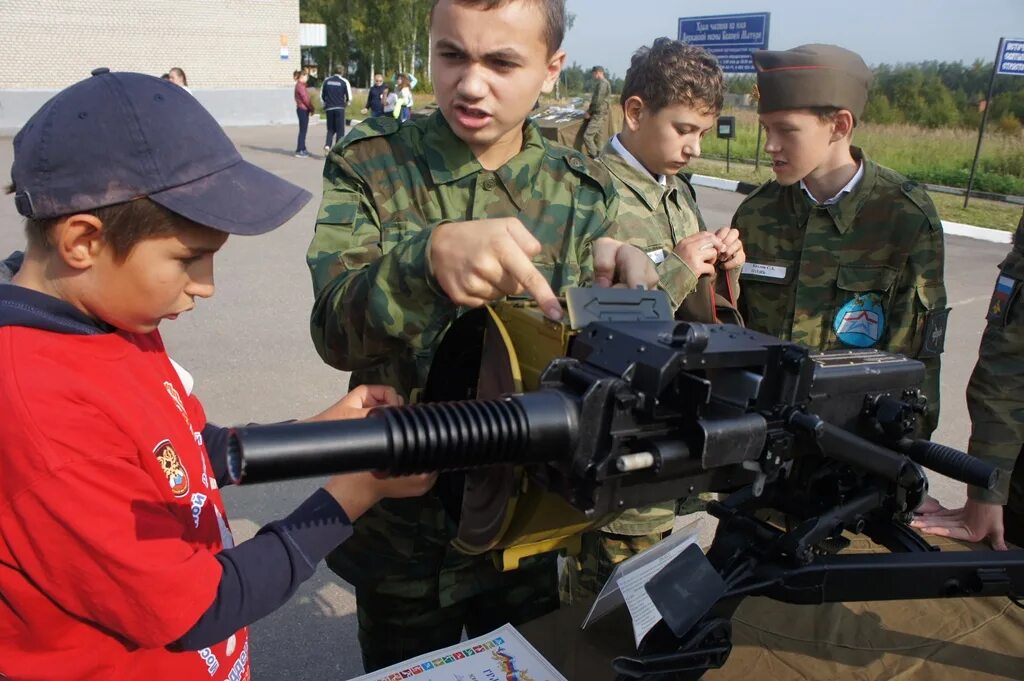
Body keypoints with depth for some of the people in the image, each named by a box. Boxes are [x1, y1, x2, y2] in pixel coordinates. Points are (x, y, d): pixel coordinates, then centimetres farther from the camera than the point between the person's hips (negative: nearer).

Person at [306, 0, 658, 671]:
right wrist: (430, 256, -42)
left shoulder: (581, 189, -4)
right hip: (401, 527, -1)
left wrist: (610, 283, -26)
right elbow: (335, 330, -23)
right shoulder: (369, 165, -9)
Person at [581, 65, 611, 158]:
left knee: (587, 136, -14)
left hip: (598, 115, -11)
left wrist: (589, 112, -10)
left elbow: (598, 100, -20)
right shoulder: (605, 83, 18)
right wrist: (590, 109, 13)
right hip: (601, 115, 11)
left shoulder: (602, 83, -14)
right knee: (598, 138, 12)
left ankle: (594, 158, -12)